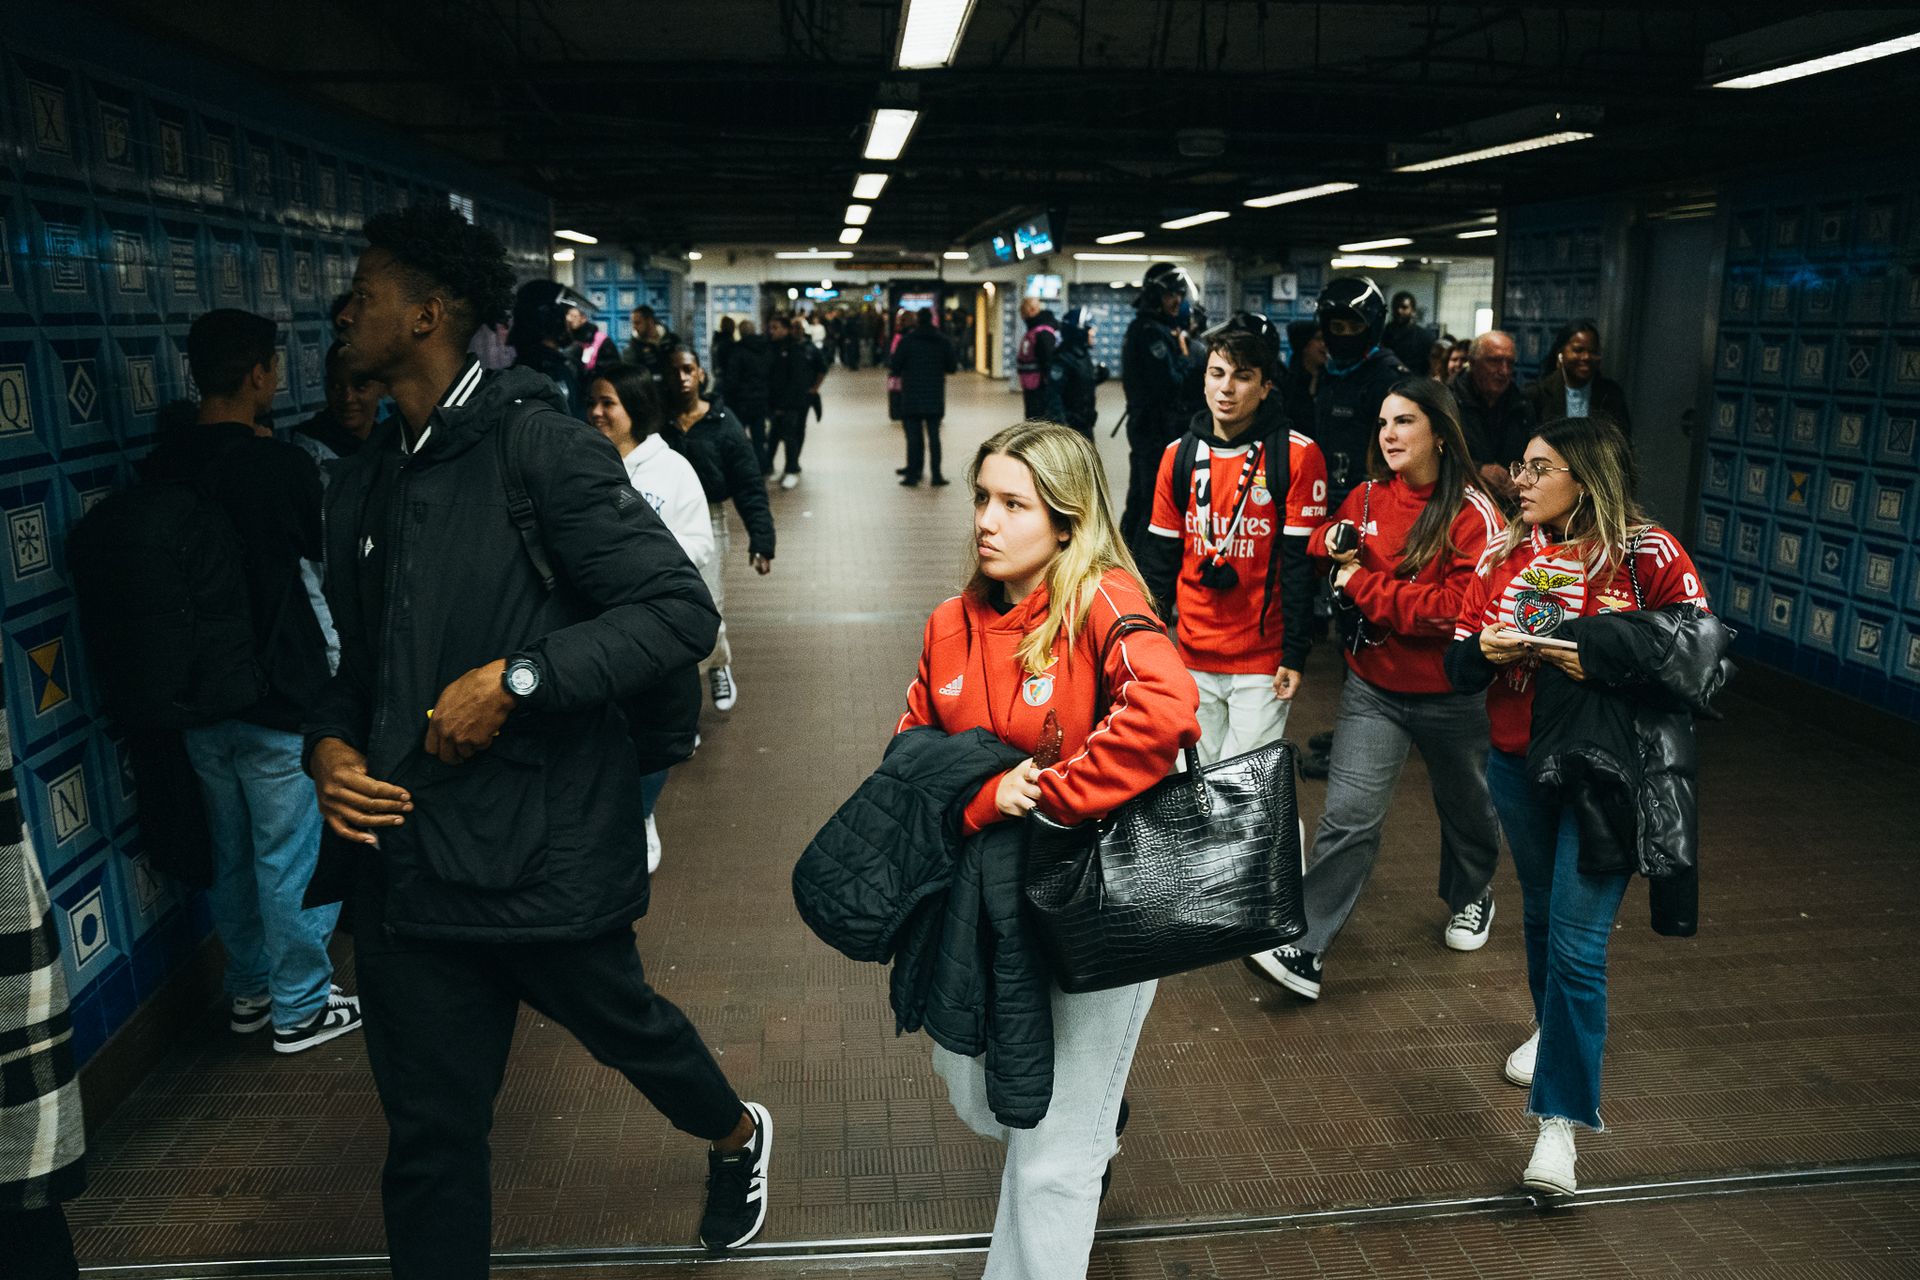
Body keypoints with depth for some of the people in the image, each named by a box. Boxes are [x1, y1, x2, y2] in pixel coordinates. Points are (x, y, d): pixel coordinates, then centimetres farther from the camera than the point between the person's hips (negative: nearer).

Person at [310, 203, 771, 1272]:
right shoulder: (365, 485, 11)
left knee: (623, 1024, 19)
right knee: (429, 1134, 13)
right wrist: (331, 744, 1)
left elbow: (679, 611, -18)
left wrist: (514, 677, -22)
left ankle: (737, 1136, 51)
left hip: (545, 848, -5)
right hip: (408, 852, 6)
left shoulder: (538, 443, -12)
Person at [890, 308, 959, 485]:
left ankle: (912, 475, 2)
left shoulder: (907, 340, -7)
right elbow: (952, 367, 3)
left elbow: (895, 366, -7)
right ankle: (936, 475, 5)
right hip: (935, 397, 2)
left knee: (913, 436, 3)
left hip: (911, 396, -2)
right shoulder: (943, 340, 1)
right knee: (934, 436, 7)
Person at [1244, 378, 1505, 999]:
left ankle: (1471, 897, 51)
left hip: (1451, 697, -2)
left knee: (1465, 806, 22)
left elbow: (1460, 606, -24)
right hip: (1373, 688, 2)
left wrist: (1363, 585, -21)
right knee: (1349, 816, -8)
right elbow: (1325, 550, 18)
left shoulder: (1473, 515, -15)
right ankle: (1304, 950, -7)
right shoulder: (1366, 498, -1)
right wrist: (1336, 553, -6)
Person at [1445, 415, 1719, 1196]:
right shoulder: (1511, 554, 4)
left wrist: (1596, 653, -25)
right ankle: (1554, 1029, 49)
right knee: (1541, 912, 23)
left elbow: (1698, 651, -15)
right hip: (1519, 765, 5)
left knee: (1578, 944, -8)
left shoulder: (1645, 556, -10)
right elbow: (1460, 657, 8)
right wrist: (1488, 649, -15)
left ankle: (1561, 1118, 2)